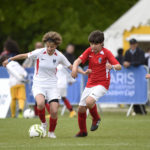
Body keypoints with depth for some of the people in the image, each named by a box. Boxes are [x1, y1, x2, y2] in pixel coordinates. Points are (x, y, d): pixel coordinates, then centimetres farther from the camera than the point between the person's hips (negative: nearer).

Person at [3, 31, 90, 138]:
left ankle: (51, 132, 15)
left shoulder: (59, 56, -4)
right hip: (38, 84, -2)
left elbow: (71, 67, 9)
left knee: (54, 111, -11)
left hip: (52, 85, 2)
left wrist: (83, 72, -2)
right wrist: (9, 60, 8)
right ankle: (43, 123, -4)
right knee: (40, 103, -32)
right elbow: (25, 56, 4)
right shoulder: (39, 53, -10)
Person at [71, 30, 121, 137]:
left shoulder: (106, 53, -13)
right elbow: (78, 61, -10)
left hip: (102, 83, -5)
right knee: (81, 109, 4)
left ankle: (96, 119, 1)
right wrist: (75, 68, -33)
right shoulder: (89, 51, 1)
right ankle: (83, 131, 28)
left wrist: (112, 66, -43)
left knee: (89, 101, -29)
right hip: (90, 83, 5)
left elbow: (119, 66, -20)